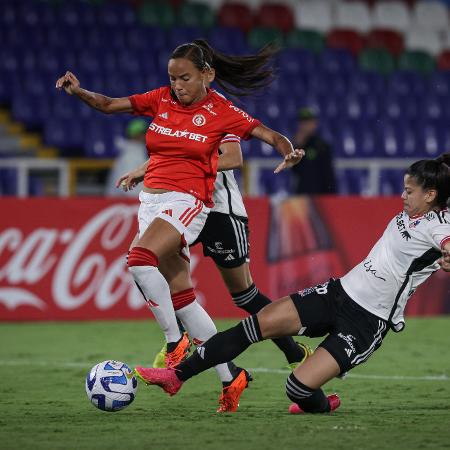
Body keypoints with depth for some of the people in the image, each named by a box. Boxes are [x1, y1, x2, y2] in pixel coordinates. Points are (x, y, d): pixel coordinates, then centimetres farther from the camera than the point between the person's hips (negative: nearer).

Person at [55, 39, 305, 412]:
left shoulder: (220, 112, -3)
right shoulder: (161, 100, 9)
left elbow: (271, 136, -3)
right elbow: (109, 105, 9)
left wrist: (289, 152, -24)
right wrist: (79, 92, -9)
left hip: (187, 200, -6)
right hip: (151, 199, 6)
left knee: (140, 260, -31)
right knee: (180, 297, 5)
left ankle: (176, 344, -20)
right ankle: (231, 377, 12)